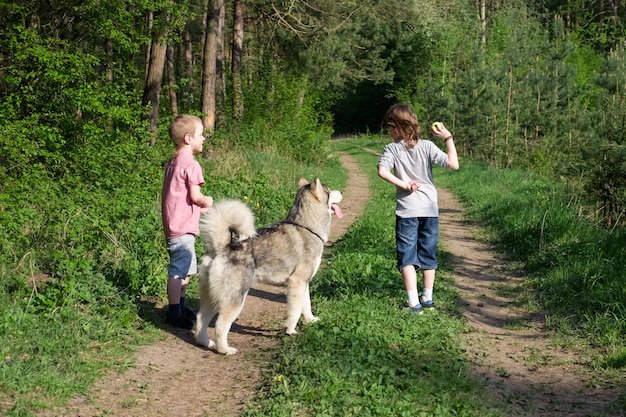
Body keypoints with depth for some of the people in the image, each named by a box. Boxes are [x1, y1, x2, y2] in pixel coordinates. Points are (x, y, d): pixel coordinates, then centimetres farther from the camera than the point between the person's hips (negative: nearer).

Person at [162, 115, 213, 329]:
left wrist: (200, 207, 12)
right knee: (178, 271, -5)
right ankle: (174, 314, -1)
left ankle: (180, 306, 31)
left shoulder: (174, 162, 14)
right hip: (183, 228, -10)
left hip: (174, 225, 10)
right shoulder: (190, 164, -16)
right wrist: (207, 201, 2)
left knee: (185, 269, 20)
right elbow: (195, 196, -18)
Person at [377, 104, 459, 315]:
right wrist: (448, 138, -2)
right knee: (428, 255, 15)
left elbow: (382, 171, -22)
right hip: (430, 210, 3)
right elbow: (453, 164, -10)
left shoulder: (392, 149, -6)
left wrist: (403, 184, -14)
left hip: (407, 211, -2)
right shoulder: (427, 146, -4)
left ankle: (413, 303, -4)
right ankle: (427, 298, 24)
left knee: (407, 257, 3)